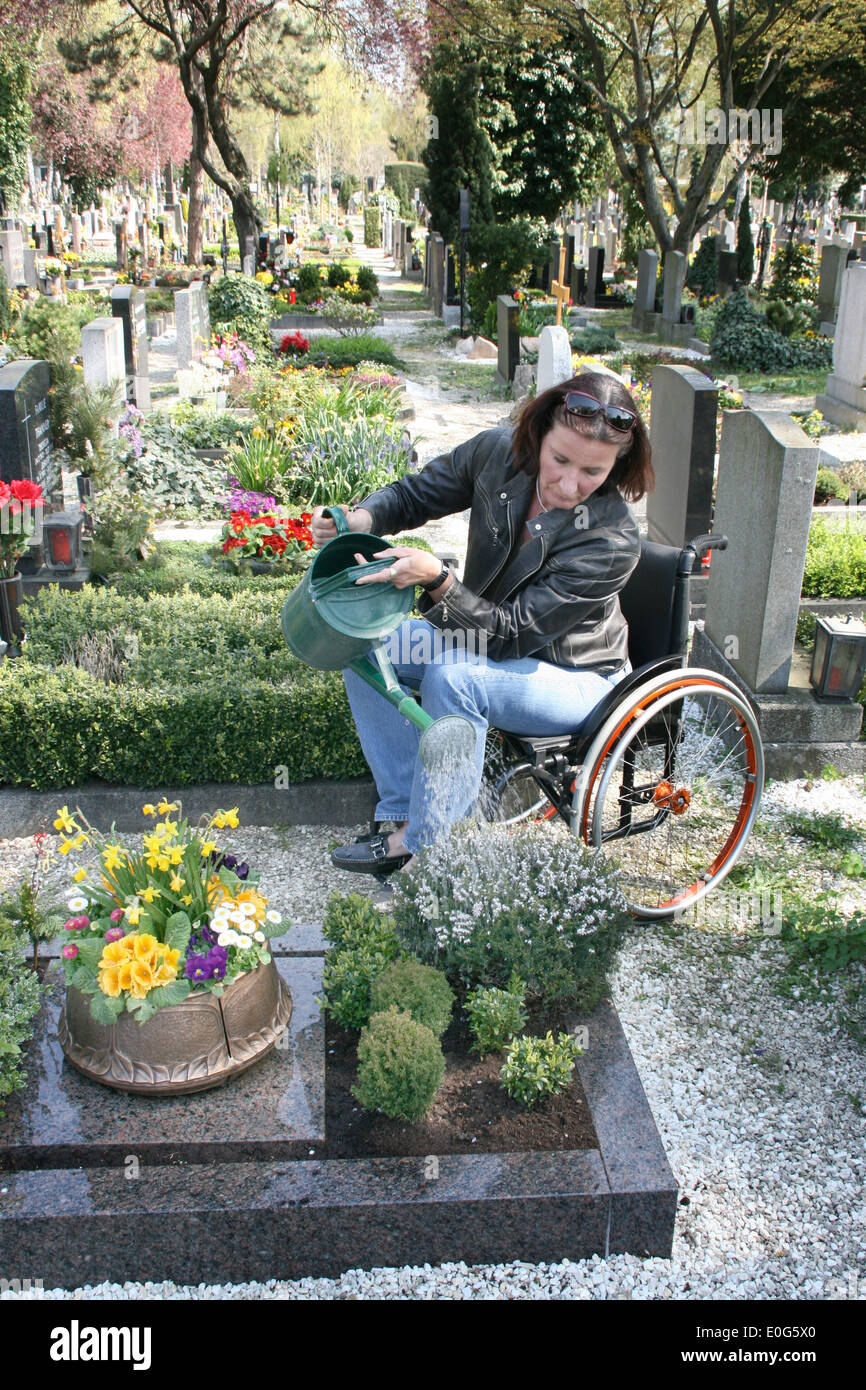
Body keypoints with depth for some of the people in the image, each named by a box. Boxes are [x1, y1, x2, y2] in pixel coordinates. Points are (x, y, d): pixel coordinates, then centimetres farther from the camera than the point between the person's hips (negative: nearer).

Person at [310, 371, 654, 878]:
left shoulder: (613, 542, -30)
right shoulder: (497, 453, -15)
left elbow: (511, 632, -30)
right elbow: (415, 494, 0)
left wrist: (437, 579, -44)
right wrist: (359, 520, -21)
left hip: (573, 678, -7)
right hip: (487, 632, 7)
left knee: (451, 679, -33)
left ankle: (417, 840, -16)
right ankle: (404, 810, -4)